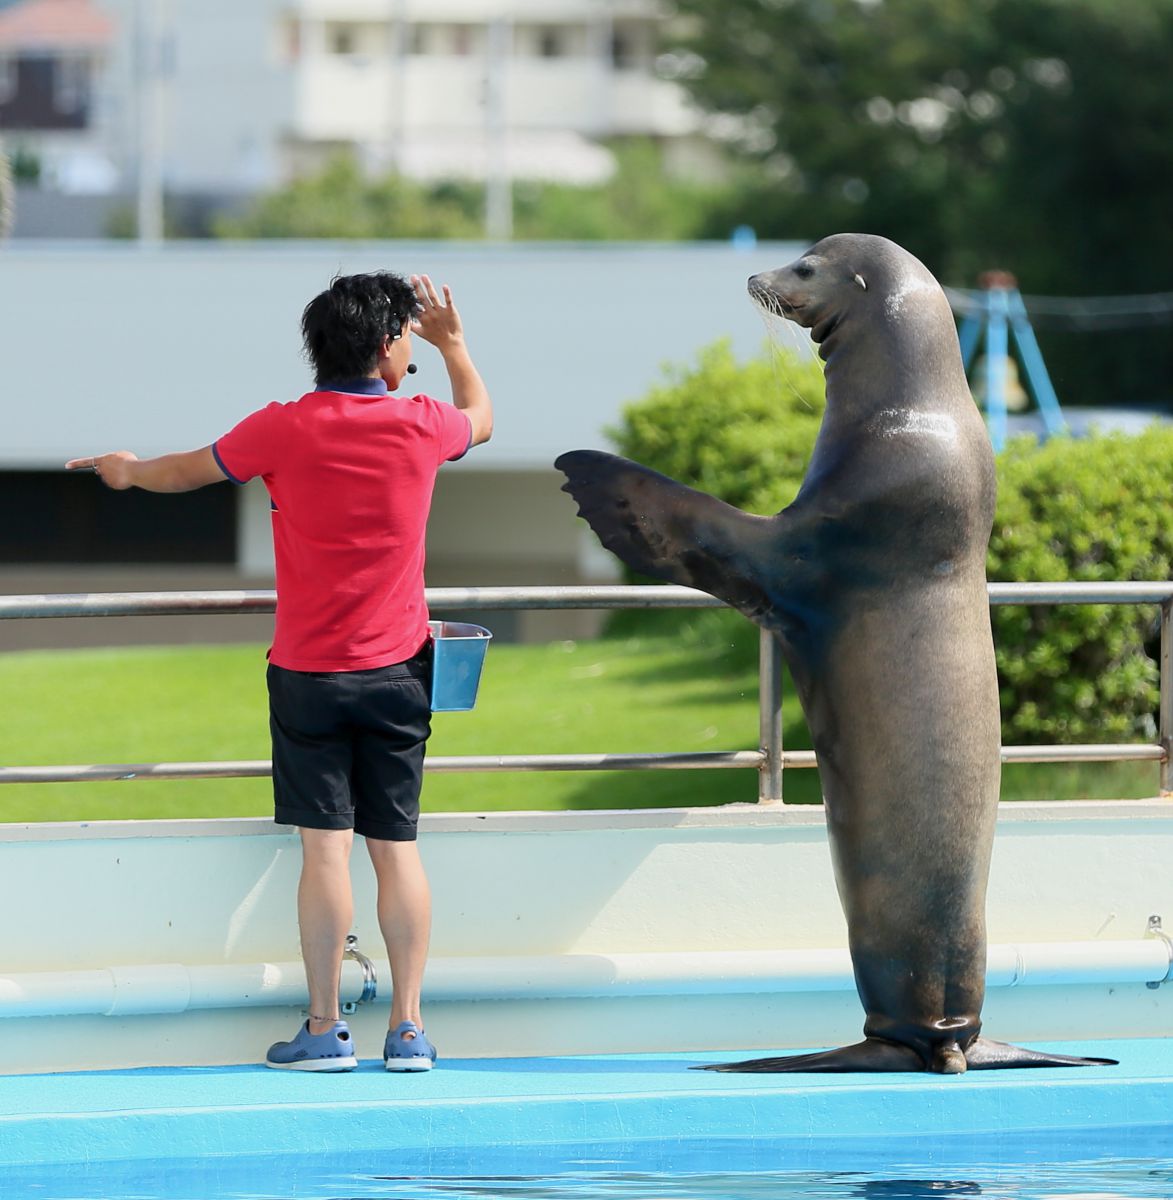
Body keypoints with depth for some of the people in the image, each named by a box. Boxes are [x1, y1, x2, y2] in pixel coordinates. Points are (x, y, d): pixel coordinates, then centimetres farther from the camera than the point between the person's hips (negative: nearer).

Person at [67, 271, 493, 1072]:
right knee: (397, 847, 5)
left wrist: (128, 471, 31)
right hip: (397, 671, 2)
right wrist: (454, 343, 38)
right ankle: (409, 1028, 4)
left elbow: (186, 473, 10)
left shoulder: (285, 431, -9)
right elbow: (481, 418, 22)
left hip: (310, 674, -2)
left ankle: (326, 1029, -2)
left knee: (326, 849, -2)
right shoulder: (422, 427, -4)